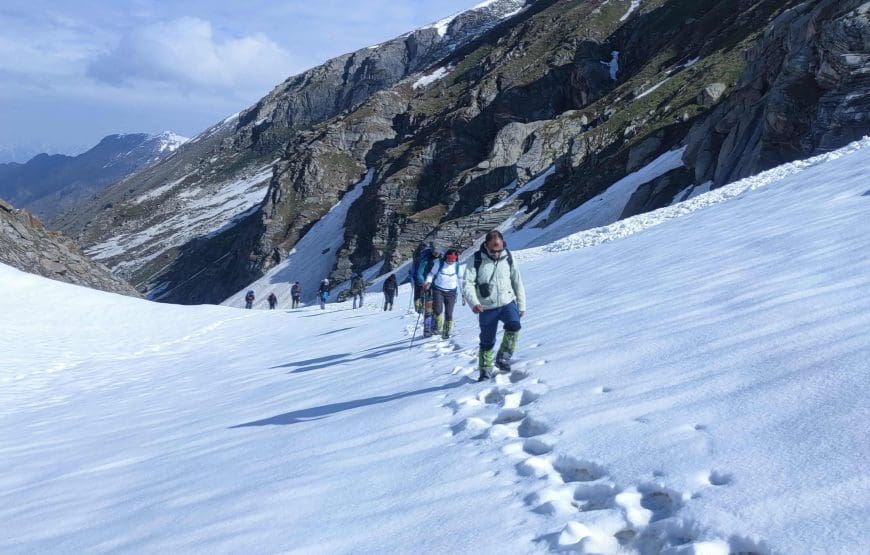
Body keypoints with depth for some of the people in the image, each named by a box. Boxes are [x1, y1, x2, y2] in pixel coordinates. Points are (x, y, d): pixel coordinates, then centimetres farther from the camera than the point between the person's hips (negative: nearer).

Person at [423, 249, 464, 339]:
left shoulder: (457, 266, -2)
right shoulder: (439, 264, -7)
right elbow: (431, 274, 3)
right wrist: (428, 282, -18)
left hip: (451, 292, 1)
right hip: (438, 290, -1)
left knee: (448, 313, 0)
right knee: (438, 309, -19)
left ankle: (446, 332, 16)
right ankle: (437, 328, 2)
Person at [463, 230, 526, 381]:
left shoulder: (508, 258, -1)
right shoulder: (476, 261, -7)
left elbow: (517, 282, 9)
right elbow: (468, 285, -11)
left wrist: (521, 306, 10)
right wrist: (474, 303, -29)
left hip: (508, 302, 1)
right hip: (487, 308, -1)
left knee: (514, 325, -28)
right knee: (487, 342, 8)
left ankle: (503, 358, -15)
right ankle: (485, 371, 27)